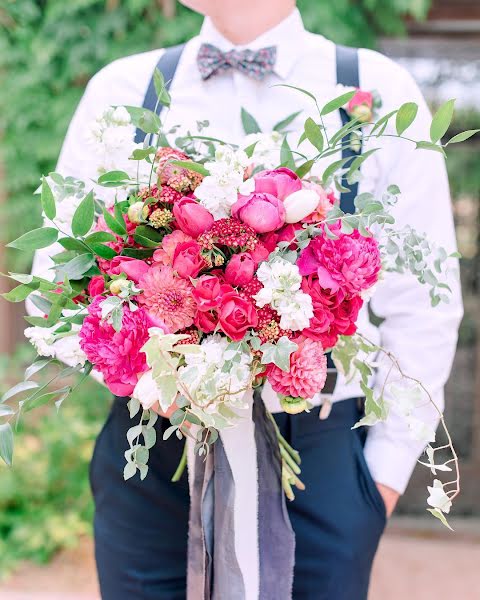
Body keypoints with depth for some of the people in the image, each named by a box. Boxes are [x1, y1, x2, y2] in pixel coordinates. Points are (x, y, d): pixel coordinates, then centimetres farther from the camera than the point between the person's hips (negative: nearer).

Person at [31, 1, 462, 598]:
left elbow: (422, 303, 1)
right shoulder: (119, 88, 5)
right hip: (149, 453, 2)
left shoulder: (379, 91, 0)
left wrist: (390, 462, -2)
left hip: (318, 450, -1)